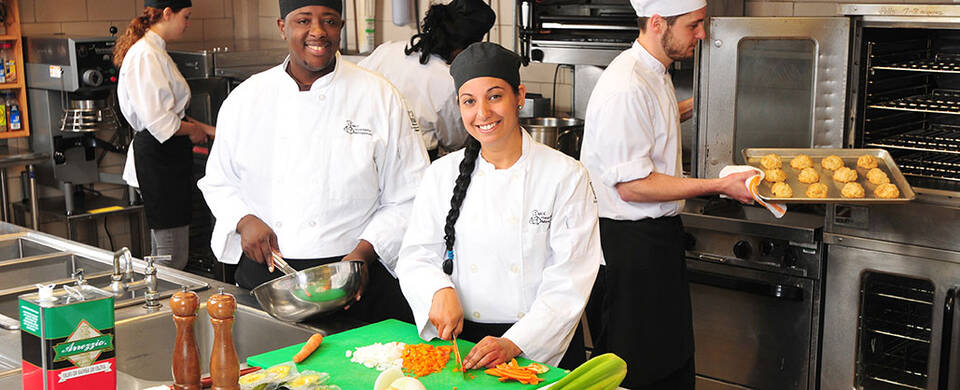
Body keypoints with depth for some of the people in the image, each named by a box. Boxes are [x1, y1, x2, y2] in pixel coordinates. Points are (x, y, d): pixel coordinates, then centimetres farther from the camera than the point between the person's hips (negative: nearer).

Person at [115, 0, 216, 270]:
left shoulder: (154, 51, 17)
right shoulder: (145, 55, -16)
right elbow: (159, 121, -22)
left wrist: (207, 129, 20)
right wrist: (194, 131, -6)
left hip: (164, 155, 11)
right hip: (158, 156, -11)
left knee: (163, 251, 17)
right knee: (173, 255, -6)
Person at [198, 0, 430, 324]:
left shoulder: (379, 97, -3)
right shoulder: (245, 99, 5)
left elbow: (407, 198, -3)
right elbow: (218, 182, 14)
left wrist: (365, 251, -14)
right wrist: (244, 220, -5)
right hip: (265, 275, 2)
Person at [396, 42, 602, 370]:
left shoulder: (566, 176, -2)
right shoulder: (443, 174, 7)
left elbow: (569, 281, -6)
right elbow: (416, 257, 10)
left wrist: (514, 343, -15)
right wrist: (440, 290, -11)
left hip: (541, 345, -2)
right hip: (461, 338, 2)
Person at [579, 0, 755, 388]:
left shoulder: (657, 75, 11)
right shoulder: (626, 87, -22)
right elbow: (632, 186, -23)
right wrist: (719, 186, -19)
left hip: (658, 236, 10)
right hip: (628, 243, -10)